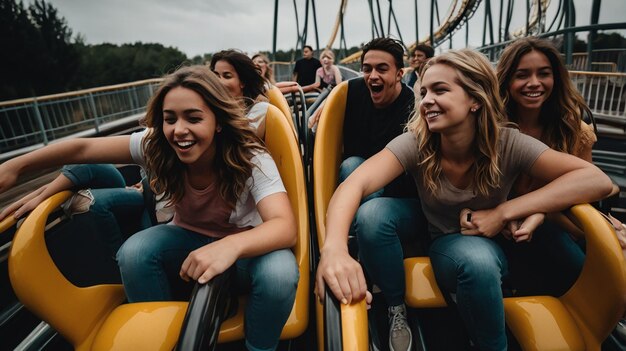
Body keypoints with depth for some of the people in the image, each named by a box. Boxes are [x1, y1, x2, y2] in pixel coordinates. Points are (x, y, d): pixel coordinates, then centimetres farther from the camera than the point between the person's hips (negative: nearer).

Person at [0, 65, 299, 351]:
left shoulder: (251, 159, -27)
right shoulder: (156, 146, -15)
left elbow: (285, 227, -39)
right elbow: (84, 148, -7)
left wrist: (231, 245, -57)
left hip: (244, 247, -3)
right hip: (188, 238, 3)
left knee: (279, 271, -34)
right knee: (134, 252, -26)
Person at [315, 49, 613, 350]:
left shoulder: (508, 144, -16)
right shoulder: (416, 144, -20)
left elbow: (597, 180, -20)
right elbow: (354, 185, -34)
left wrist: (503, 212, -28)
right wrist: (334, 247, -54)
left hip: (496, 245, 1)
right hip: (443, 245, 0)